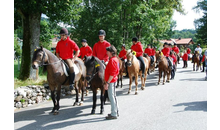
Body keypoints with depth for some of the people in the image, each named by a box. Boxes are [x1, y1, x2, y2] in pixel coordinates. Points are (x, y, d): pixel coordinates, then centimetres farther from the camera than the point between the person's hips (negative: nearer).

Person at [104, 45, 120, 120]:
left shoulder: (112, 60, -19)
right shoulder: (115, 59, 13)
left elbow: (112, 74, -23)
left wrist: (107, 83, -22)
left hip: (111, 81, -11)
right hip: (113, 80, 11)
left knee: (111, 97, -5)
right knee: (113, 96, 18)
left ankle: (113, 114, 1)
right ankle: (116, 112, 28)